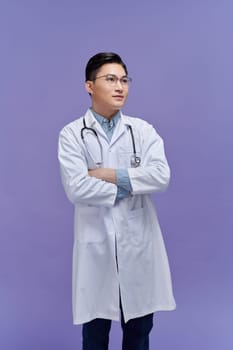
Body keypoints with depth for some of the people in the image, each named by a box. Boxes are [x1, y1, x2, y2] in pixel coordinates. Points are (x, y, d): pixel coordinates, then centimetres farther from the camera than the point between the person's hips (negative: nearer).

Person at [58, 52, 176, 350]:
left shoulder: (143, 130, 2)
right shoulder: (71, 134, -4)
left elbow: (161, 176, -12)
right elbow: (76, 188, -17)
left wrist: (110, 175, -14)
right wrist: (129, 187, -9)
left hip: (138, 242, 2)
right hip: (95, 245, -2)